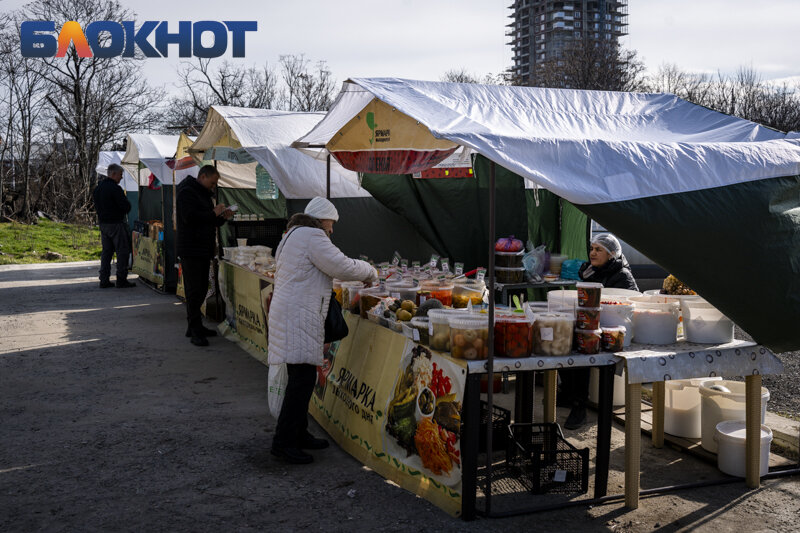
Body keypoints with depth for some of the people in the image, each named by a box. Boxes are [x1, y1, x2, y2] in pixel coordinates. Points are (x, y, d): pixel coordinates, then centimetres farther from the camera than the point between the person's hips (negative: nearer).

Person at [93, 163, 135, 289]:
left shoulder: (97, 188, 12)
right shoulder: (115, 188, -17)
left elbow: (97, 206, 18)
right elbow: (126, 206, -17)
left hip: (103, 223, 9)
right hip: (116, 224, -9)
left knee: (106, 251, 13)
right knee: (122, 251, -1)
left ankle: (104, 280, 13)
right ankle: (121, 280, -1)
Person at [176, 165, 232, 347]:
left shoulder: (204, 194, 22)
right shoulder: (187, 192, -9)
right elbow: (189, 217, -24)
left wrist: (222, 217, 6)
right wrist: (213, 213, -17)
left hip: (203, 250, 10)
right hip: (191, 251, -10)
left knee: (201, 289, 12)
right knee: (194, 291, -9)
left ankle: (195, 326, 21)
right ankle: (195, 332, -7)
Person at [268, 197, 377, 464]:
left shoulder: (293, 234, 23)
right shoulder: (312, 236, -11)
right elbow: (342, 267, -15)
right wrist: (369, 272, 2)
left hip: (291, 314, 11)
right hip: (298, 316, -11)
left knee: (302, 379, 15)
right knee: (303, 378, -11)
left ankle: (298, 434, 23)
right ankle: (283, 442, -9)